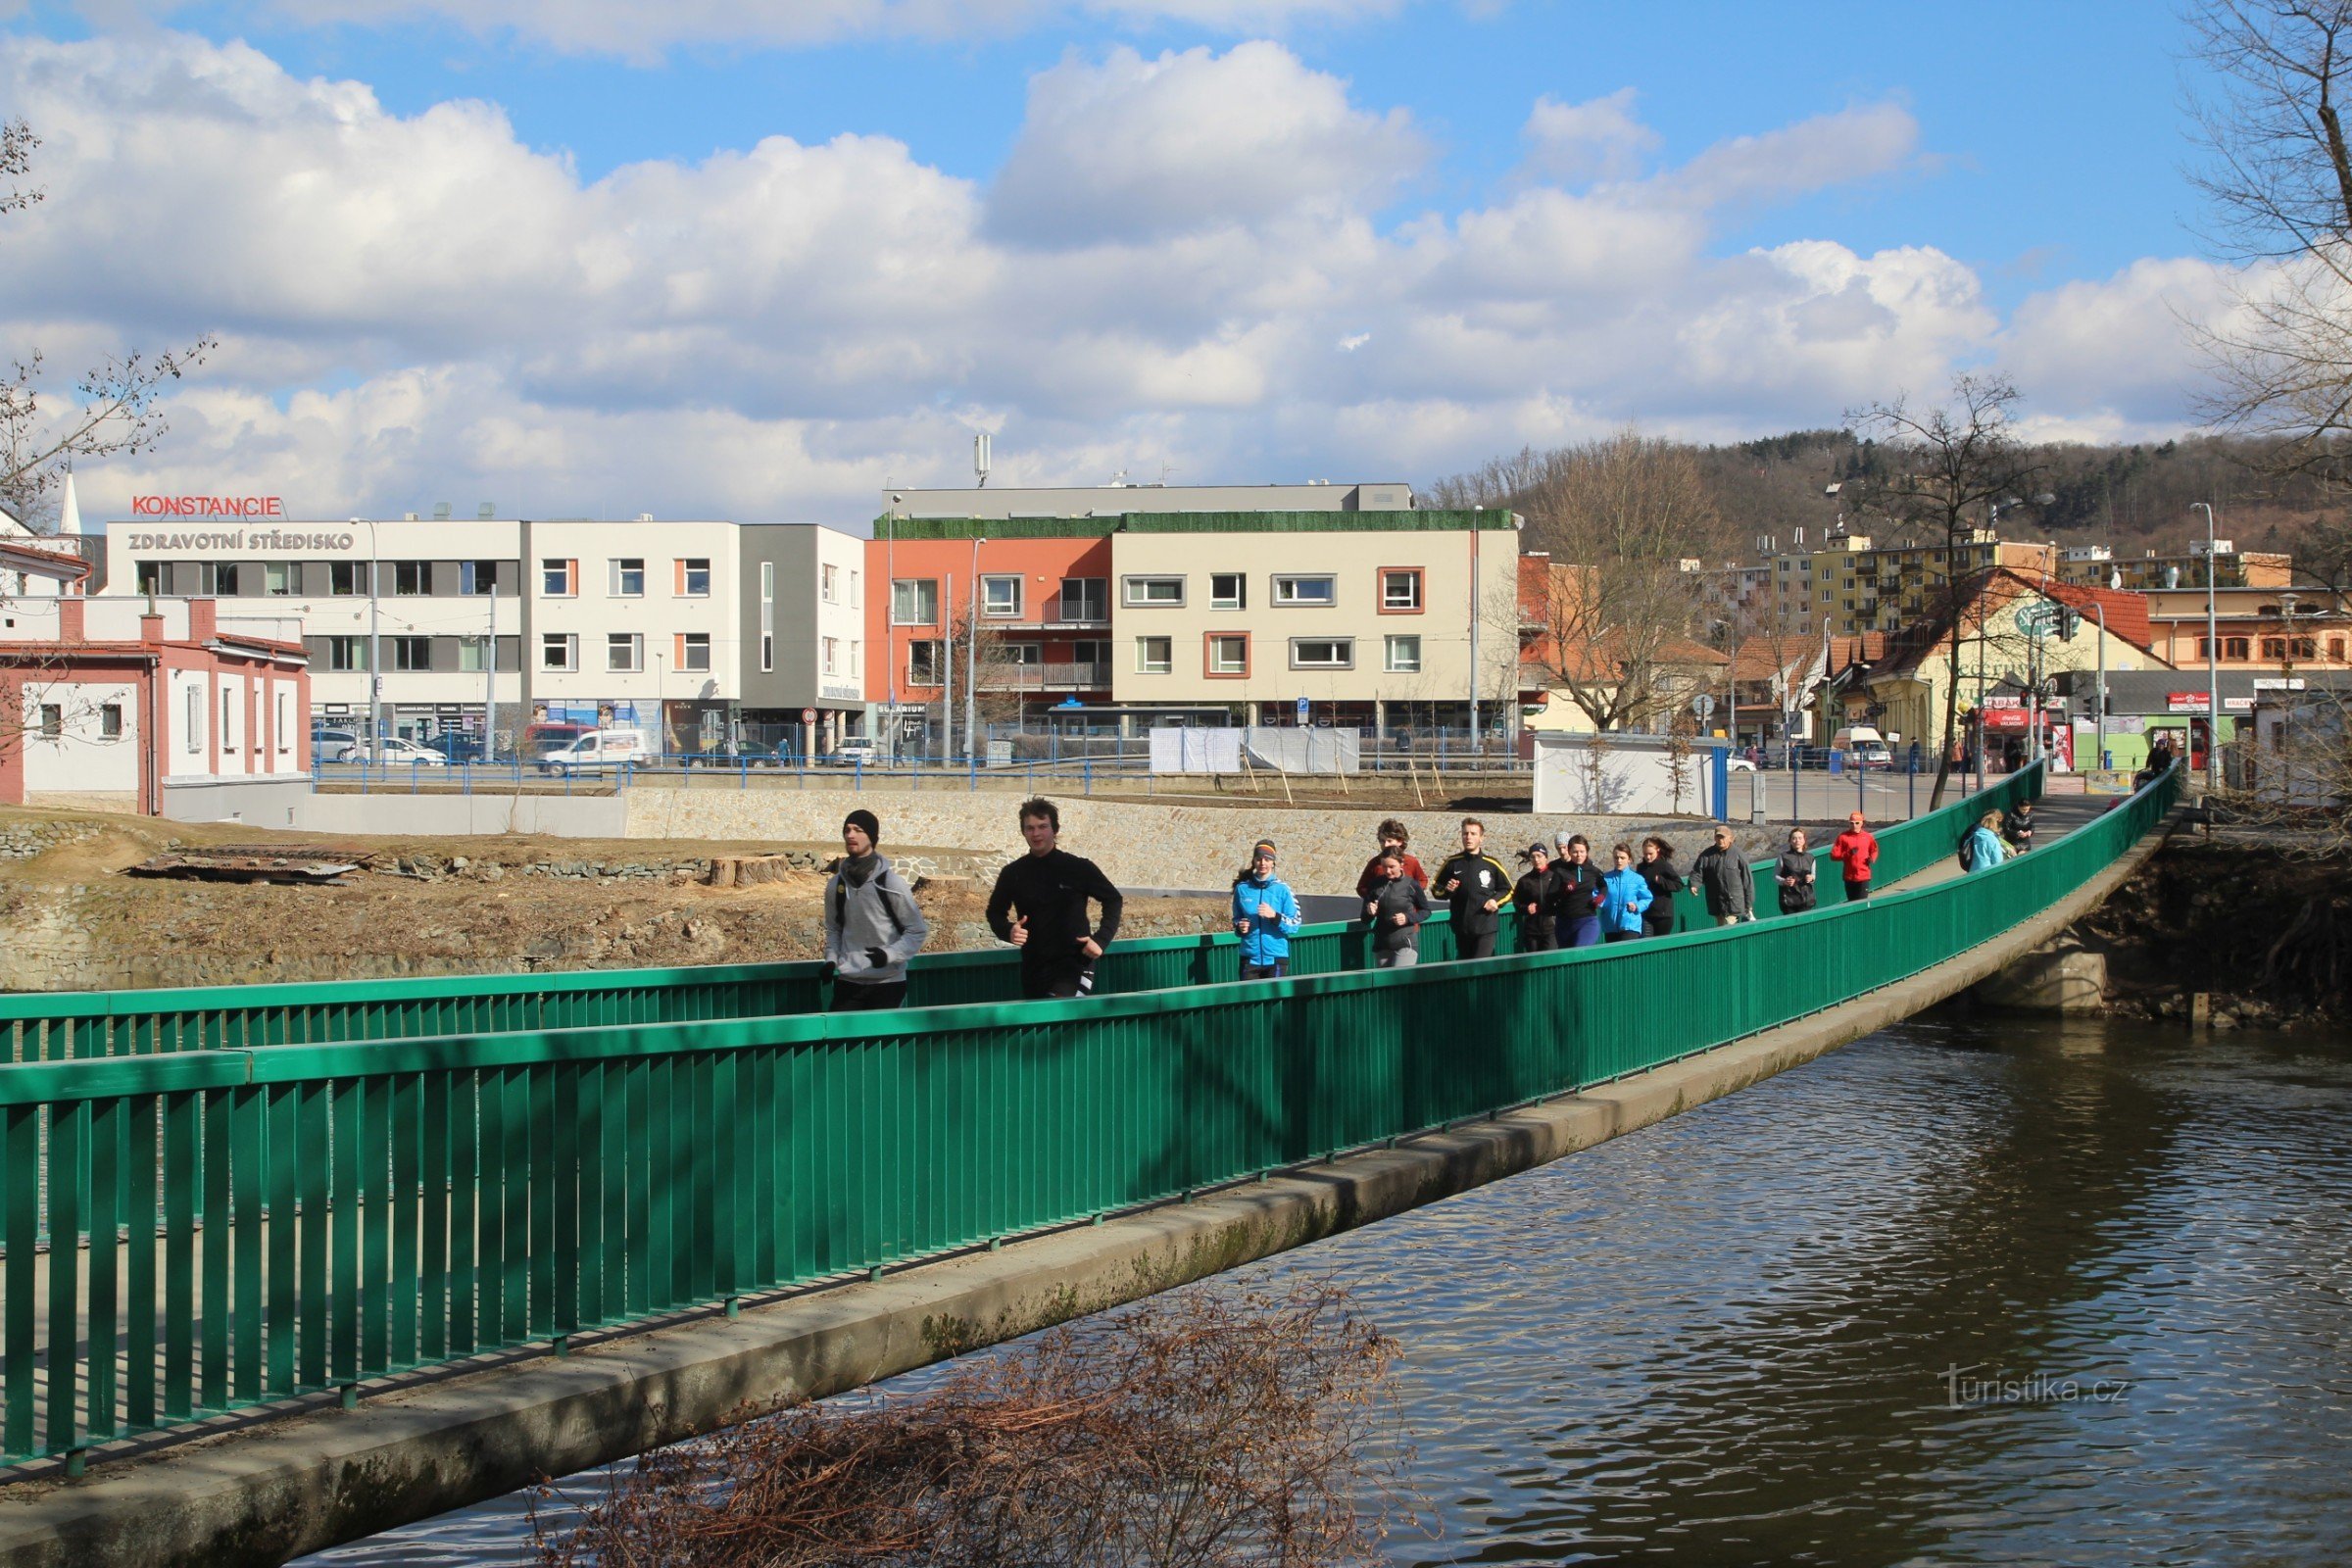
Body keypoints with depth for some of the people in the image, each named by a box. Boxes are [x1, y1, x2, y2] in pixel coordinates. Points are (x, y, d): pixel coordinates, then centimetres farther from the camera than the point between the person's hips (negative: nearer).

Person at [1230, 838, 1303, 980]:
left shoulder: (1282, 889, -2)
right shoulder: (1242, 888, 6)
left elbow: (1295, 924, -3)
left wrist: (1275, 916, -20)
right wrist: (1239, 927, -4)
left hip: (1276, 958, -2)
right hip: (1250, 957, 2)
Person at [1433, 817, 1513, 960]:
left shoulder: (1491, 864, 3)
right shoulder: (1453, 863, 6)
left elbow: (1508, 890, 13)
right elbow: (1437, 889, 15)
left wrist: (1496, 901, -6)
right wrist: (1447, 890, -6)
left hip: (1486, 927, -3)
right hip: (1461, 928, 3)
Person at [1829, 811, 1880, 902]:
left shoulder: (1868, 836, 4)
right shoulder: (1843, 837, -2)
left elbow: (1874, 850, 20)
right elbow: (1833, 855, -4)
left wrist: (1872, 858, -2)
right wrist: (1848, 853, -18)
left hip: (1864, 877, 0)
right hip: (1849, 877, 0)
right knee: (1852, 902, 10)